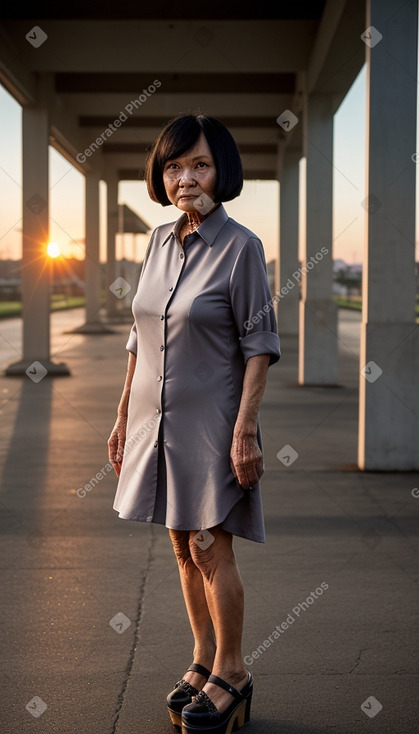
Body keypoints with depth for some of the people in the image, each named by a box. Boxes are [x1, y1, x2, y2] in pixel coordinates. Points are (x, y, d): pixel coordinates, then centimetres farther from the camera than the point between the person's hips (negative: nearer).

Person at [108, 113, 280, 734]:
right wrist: (124, 416, 13)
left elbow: (259, 344, -10)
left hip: (212, 417, -6)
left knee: (210, 545, -2)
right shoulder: (160, 242, 8)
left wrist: (245, 427, -16)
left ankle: (231, 672, 13)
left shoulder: (240, 246, -9)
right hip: (158, 416, 6)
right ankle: (203, 659, 26)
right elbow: (141, 338, 13)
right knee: (182, 545, 12)